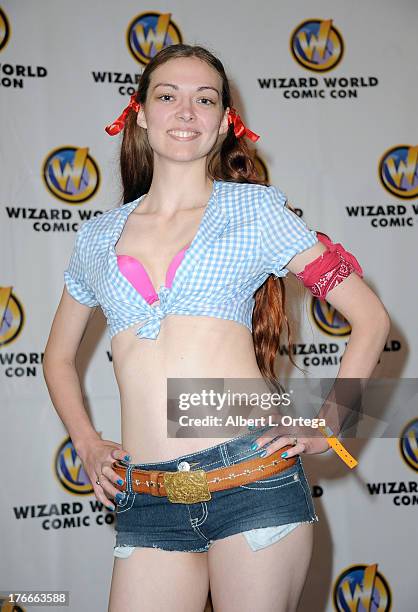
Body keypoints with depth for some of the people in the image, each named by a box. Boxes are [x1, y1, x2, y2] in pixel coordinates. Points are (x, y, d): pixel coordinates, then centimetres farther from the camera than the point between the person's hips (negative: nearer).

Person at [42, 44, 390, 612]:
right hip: (146, 503, 3)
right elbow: (59, 356, 26)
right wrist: (87, 444, 13)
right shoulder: (98, 237, 12)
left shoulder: (254, 208, 4)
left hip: (253, 481, -2)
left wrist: (325, 427, -1)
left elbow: (371, 317, 5)